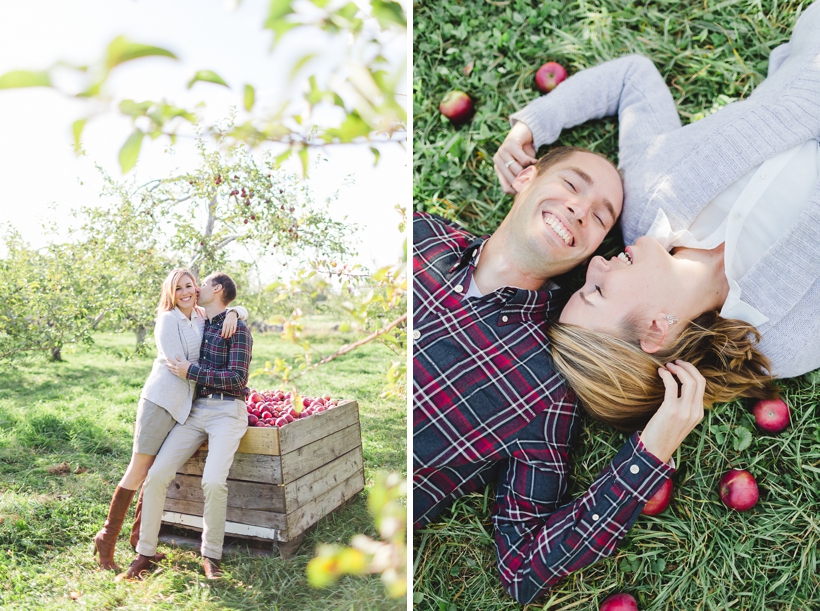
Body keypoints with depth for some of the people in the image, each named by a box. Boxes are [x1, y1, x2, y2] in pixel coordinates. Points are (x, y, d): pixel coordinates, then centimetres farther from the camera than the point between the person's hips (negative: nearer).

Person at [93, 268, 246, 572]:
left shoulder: (201, 318, 14)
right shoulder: (167, 319, -6)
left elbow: (242, 311, 19)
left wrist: (232, 314, -5)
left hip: (183, 406, 7)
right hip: (161, 400, -6)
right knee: (139, 470, -1)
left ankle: (139, 535, 23)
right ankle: (107, 538, 11)